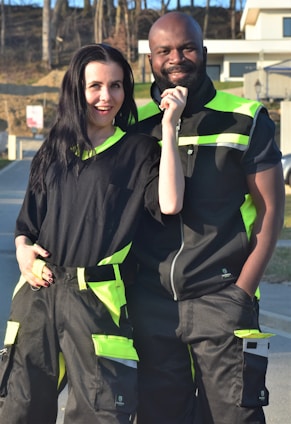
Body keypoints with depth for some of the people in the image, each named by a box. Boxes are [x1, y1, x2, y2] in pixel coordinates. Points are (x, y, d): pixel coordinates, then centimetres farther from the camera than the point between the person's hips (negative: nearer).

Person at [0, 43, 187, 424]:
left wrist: (169, 125, -15)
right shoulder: (54, 150, 14)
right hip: (39, 292, 4)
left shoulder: (139, 150, 2)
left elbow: (169, 203, -17)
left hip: (95, 298, -4)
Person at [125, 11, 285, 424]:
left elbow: (270, 209, 0)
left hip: (220, 299, -2)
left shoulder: (245, 119, 1)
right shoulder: (135, 124, 7)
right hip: (149, 303, 3)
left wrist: (242, 292, -7)